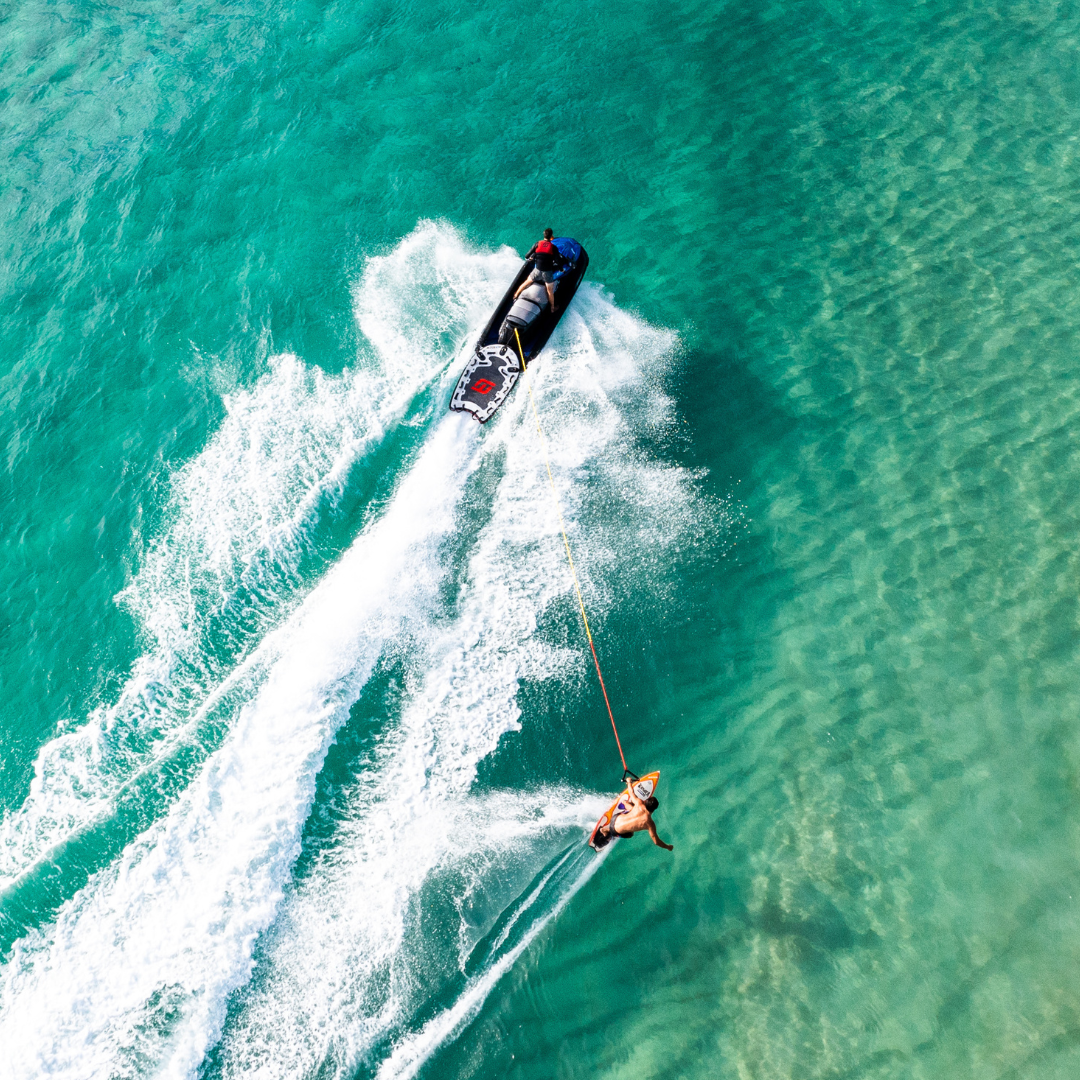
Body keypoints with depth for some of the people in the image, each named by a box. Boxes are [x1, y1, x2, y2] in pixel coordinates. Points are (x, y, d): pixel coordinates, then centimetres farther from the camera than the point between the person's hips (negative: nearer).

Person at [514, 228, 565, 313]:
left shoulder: (537, 244, -3)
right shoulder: (553, 247, -7)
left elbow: (527, 256, 1)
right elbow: (558, 261, -9)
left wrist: (530, 258, 25)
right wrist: (561, 269, 12)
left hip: (537, 271, 2)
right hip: (548, 273, -1)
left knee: (526, 282, 25)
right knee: (550, 291, 16)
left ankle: (516, 295, 43)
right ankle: (552, 309, 31)